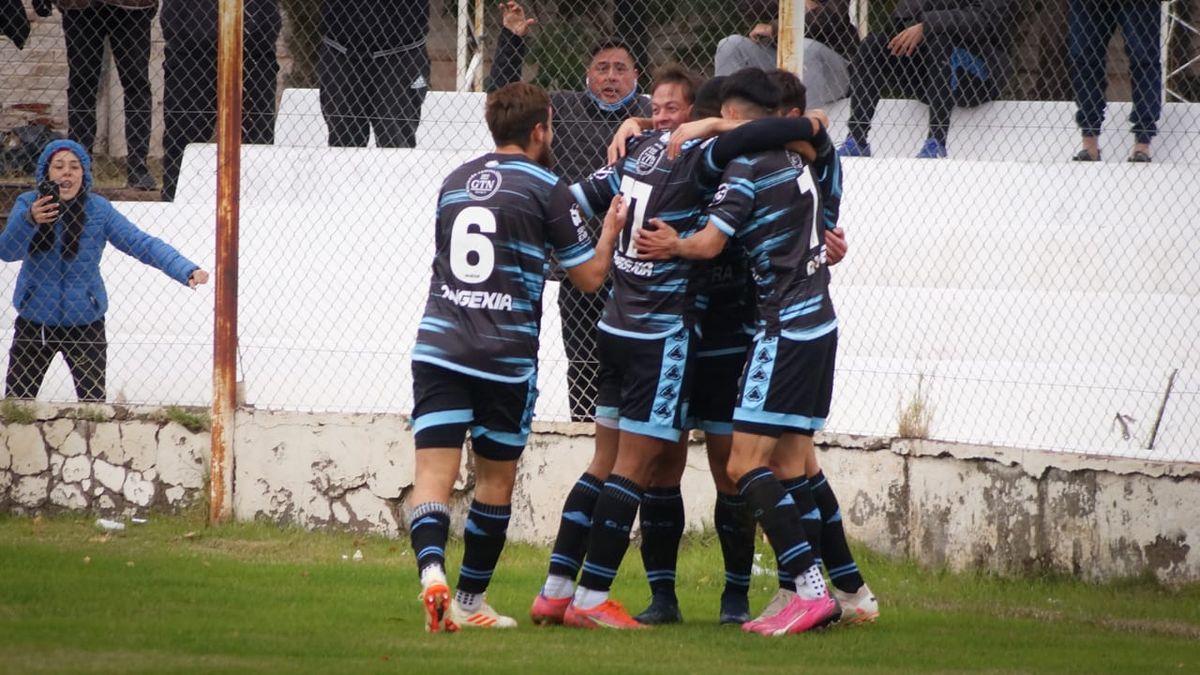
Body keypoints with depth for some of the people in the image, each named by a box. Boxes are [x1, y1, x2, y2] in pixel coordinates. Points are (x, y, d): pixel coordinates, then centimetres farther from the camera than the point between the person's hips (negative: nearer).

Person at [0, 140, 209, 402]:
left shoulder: (99, 210, -9)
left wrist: (187, 271, -27)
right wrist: (29, 220, -40)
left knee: (93, 403, 3)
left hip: (85, 322, -1)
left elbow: (142, 244, -13)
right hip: (34, 321, 1)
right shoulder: (27, 204, -8)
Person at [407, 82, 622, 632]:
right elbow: (590, 276, 3)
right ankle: (471, 601, 20)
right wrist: (610, 229, 21)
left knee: (433, 473, -6)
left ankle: (431, 569, -31)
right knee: (495, 478, 13)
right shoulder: (545, 189, -2)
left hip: (438, 346, 3)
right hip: (506, 356, -3)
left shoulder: (455, 181, 14)